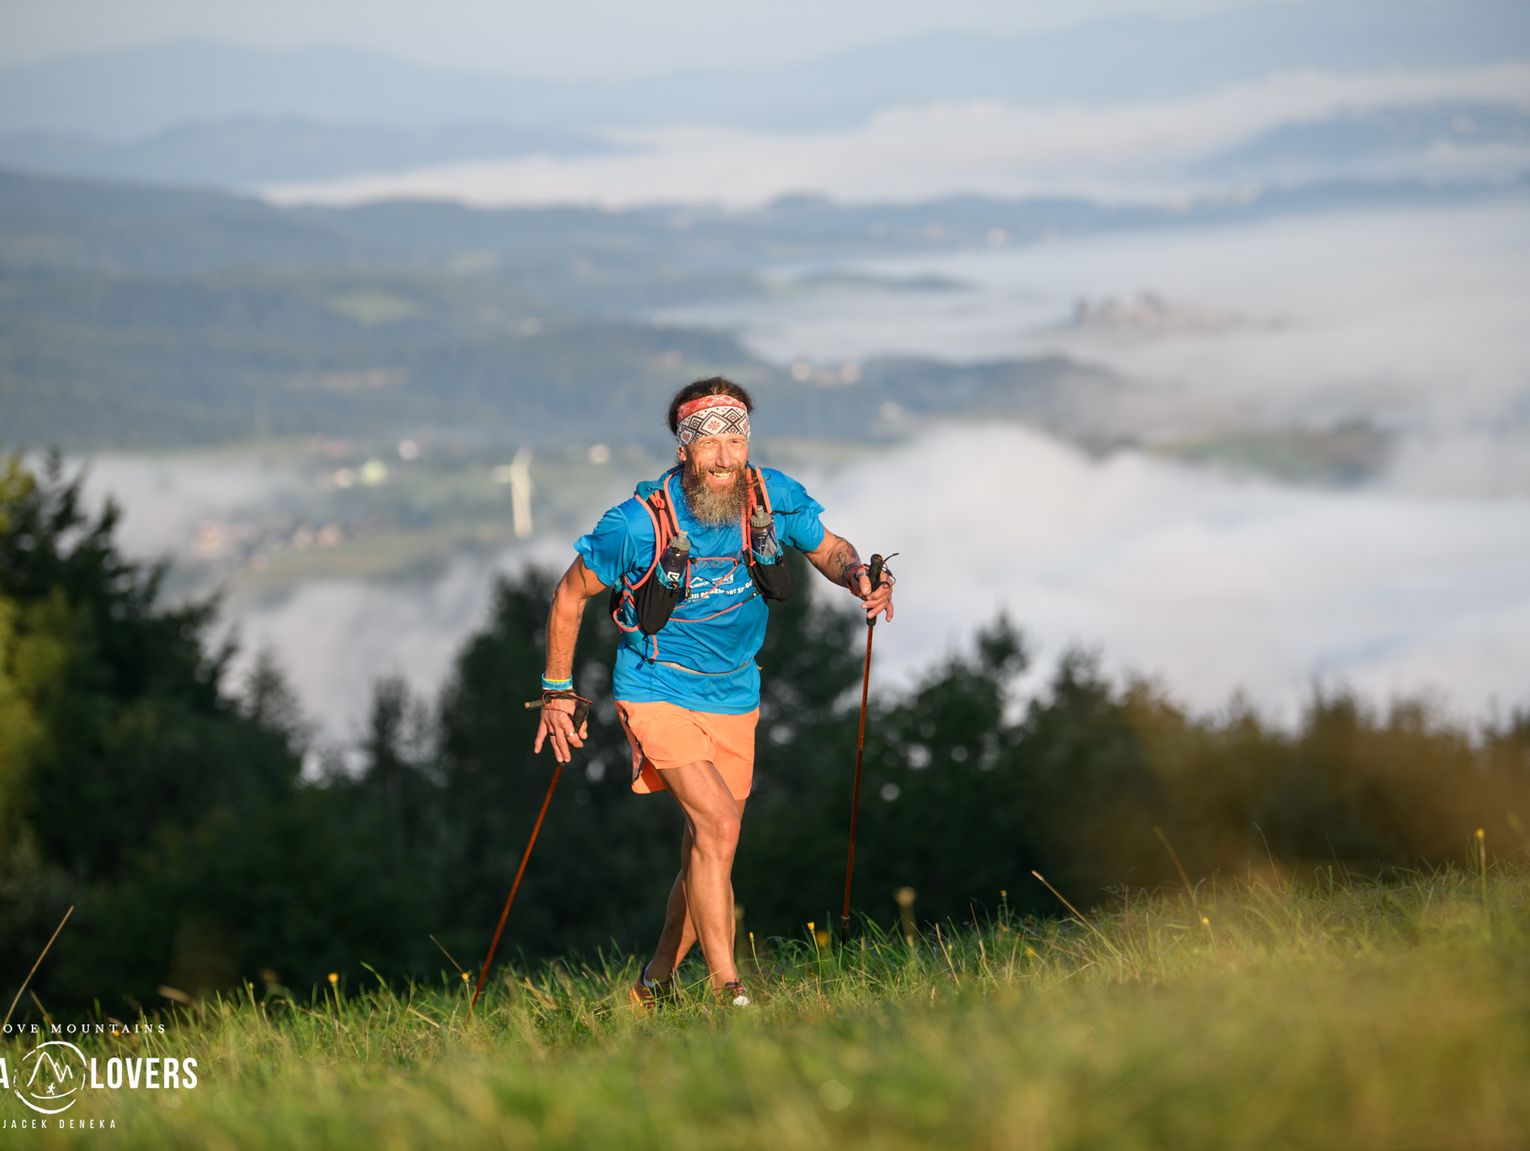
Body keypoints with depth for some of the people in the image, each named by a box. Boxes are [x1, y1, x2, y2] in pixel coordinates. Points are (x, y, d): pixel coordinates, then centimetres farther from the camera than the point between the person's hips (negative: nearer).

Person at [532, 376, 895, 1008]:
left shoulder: (775, 498, -13)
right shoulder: (640, 522, -22)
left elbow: (829, 548, 6)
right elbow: (570, 596, -7)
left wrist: (858, 576, -17)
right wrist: (558, 695, -4)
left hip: (733, 696, 5)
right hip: (658, 691, -5)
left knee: (705, 857, 12)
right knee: (718, 825, -22)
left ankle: (656, 983, 31)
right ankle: (728, 992, -16)